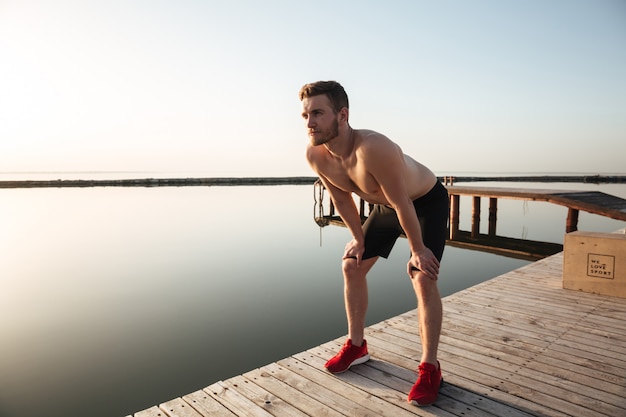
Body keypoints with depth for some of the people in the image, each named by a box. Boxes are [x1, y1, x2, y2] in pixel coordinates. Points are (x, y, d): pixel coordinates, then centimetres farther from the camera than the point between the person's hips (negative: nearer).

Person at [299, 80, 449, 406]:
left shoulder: (373, 148, -42)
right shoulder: (315, 154, -20)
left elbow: (402, 204, -31)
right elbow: (341, 198, -4)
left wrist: (417, 250, -19)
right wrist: (359, 239, 4)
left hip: (427, 202, -6)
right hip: (384, 206, 7)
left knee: (423, 279, -16)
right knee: (352, 266, 7)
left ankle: (429, 369, 1)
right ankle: (356, 346, 24)